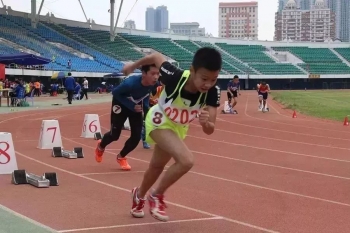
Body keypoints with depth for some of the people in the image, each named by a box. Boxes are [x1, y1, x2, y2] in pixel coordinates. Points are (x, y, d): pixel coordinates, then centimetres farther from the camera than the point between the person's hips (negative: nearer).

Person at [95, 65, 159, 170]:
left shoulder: (153, 84, -27)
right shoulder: (130, 83, -43)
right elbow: (115, 92, -24)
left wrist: (146, 107, -16)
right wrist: (131, 106, -29)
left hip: (137, 106, 4)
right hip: (121, 104, -4)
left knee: (136, 136, -2)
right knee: (115, 135, 4)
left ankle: (121, 157, 27)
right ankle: (100, 147, 41)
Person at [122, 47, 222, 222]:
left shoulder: (212, 92, -31)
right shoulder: (174, 76, -39)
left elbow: (210, 130, -30)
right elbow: (156, 57, -20)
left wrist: (205, 122, -53)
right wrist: (133, 65, -3)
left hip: (179, 127, 5)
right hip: (159, 121, -5)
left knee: (157, 166, 26)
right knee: (186, 160, -27)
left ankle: (139, 195, 56)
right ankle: (157, 196, -2)